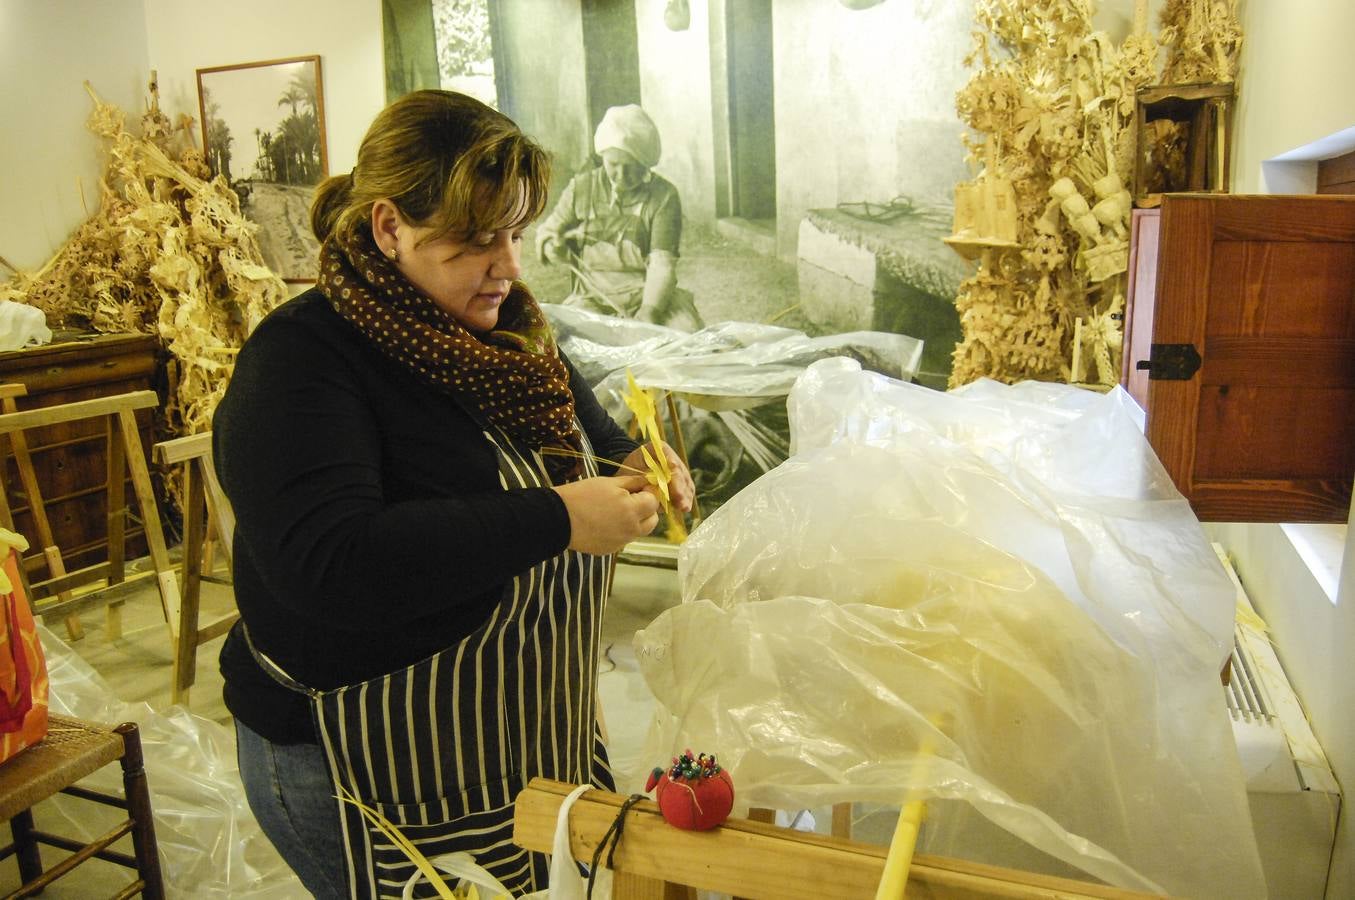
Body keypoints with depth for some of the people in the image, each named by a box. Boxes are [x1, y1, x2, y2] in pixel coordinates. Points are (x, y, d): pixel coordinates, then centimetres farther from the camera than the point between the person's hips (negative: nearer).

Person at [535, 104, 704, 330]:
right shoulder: (581, 187, 4)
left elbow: (662, 262, -12)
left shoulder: (664, 195, -4)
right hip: (593, 297, 1)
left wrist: (649, 312, -27)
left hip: (649, 294, -1)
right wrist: (554, 248, -9)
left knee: (690, 332, -25)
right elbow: (546, 233, 16)